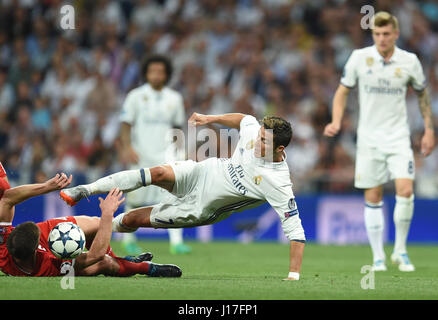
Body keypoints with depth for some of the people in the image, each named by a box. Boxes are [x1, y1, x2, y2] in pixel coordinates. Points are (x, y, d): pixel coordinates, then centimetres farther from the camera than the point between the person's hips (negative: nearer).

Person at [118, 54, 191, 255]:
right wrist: (127, 147, -16)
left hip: (166, 154, 2)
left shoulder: (174, 99, 9)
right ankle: (128, 238, 24)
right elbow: (126, 124, -2)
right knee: (136, 197, 2)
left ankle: (176, 241, -17)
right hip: (141, 155, -2)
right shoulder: (136, 96, 0)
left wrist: (177, 152, 17)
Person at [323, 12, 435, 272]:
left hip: (399, 138, 0)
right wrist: (336, 121, -9)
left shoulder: (409, 61, -3)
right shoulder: (359, 58, -4)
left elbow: (423, 94, 13)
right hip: (369, 139, 0)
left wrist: (429, 130, 11)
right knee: (373, 198, 1)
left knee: (405, 191, -15)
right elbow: (343, 91, 6)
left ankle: (400, 251, 3)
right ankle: (378, 257, 11)